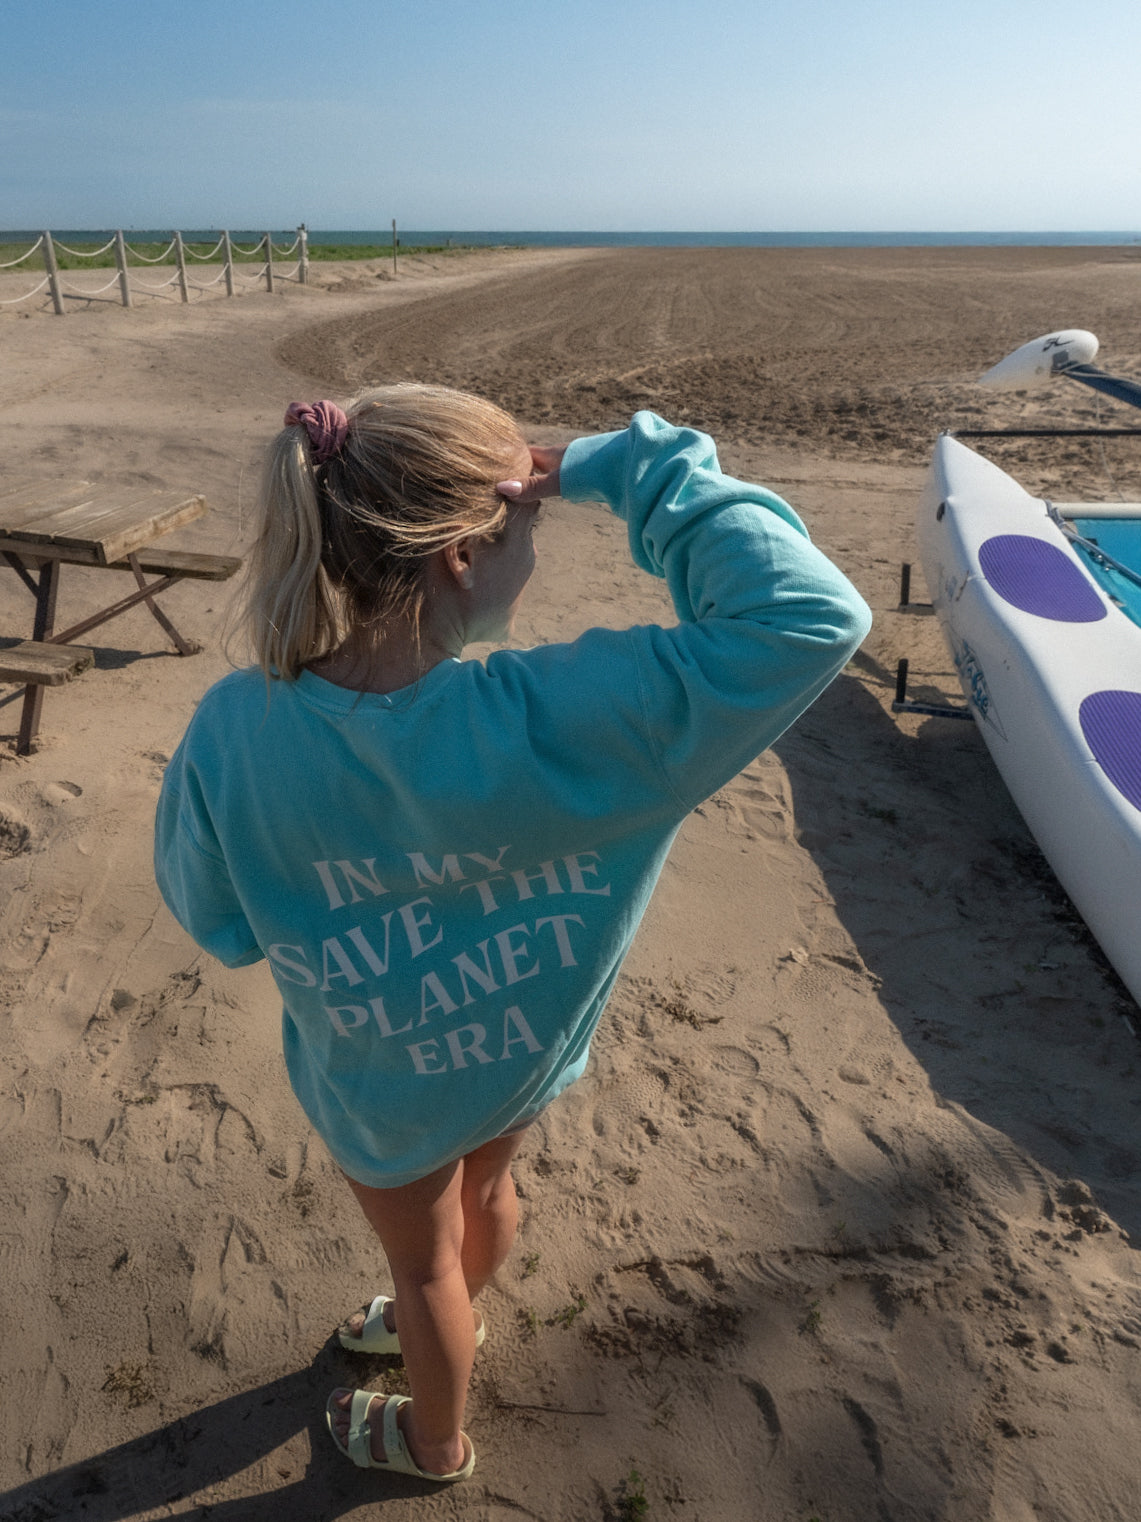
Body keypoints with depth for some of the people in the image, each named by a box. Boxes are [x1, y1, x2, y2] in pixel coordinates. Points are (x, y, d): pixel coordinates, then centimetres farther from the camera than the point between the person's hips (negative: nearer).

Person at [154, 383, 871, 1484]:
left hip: (381, 1090, -1)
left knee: (421, 1258, 30)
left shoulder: (230, 735, -32)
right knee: (485, 1185, 36)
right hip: (526, 1050, 1)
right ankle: (444, 1319, 71)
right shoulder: (555, 722, -40)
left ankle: (436, 1442, 63)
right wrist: (630, 468, -31)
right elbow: (815, 617, -38)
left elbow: (213, 920, -13)